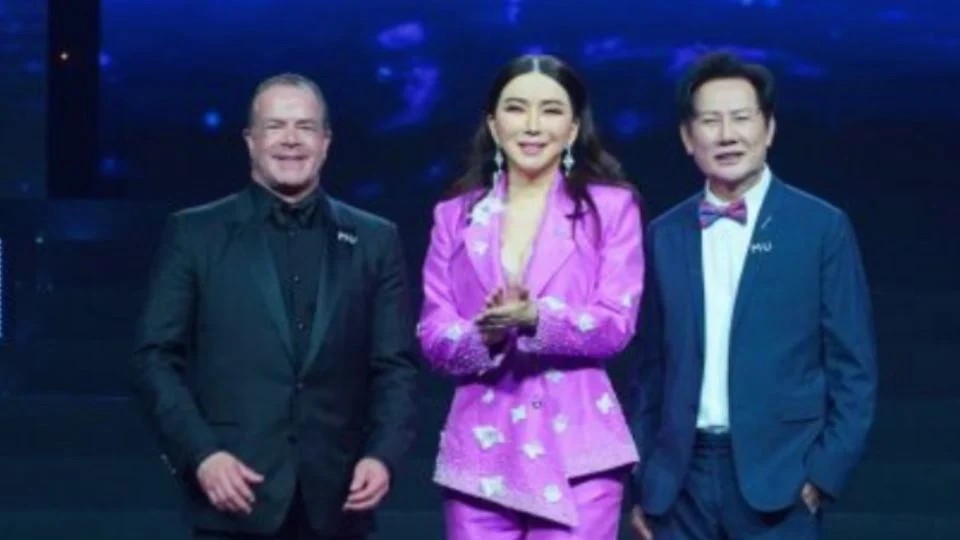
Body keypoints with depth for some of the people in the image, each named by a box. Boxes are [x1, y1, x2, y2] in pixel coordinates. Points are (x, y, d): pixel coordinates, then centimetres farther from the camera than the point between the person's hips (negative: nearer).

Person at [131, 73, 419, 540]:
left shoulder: (374, 240, 11)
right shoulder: (194, 234, 5)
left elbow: (396, 365, 9)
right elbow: (155, 358, 2)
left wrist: (382, 454, -8)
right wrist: (200, 454, -11)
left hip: (336, 498, 2)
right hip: (234, 495, -2)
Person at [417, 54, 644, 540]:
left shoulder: (611, 206, 4)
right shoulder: (455, 215, 12)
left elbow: (616, 324, -5)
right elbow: (433, 336, 5)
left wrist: (535, 318, -23)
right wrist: (483, 336, -17)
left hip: (575, 448, -2)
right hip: (480, 446, 3)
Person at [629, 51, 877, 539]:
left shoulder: (821, 228, 0)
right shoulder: (664, 236, 10)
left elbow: (854, 369, -1)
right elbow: (653, 370, 13)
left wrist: (824, 472, -7)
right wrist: (642, 482, 11)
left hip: (777, 478, -3)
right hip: (681, 481, 3)